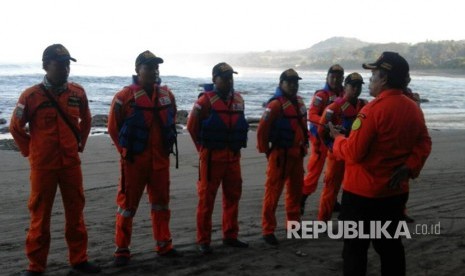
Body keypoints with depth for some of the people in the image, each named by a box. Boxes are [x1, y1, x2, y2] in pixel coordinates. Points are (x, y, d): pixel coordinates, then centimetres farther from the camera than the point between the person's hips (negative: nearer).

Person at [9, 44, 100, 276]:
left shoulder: (78, 92, 2)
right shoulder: (31, 95, -9)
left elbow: (85, 120, 19)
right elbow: (16, 127, 1)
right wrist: (30, 151, 3)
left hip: (71, 163, 4)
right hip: (43, 165, -3)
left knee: (75, 211, 10)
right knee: (40, 214, 5)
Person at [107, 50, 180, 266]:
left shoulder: (167, 95, 6)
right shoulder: (125, 96, -10)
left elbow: (172, 121, 20)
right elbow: (113, 127, -3)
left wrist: (167, 146, 13)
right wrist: (125, 150, 0)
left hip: (160, 160, 5)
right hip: (134, 160, -5)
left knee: (161, 203, 13)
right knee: (128, 205, 2)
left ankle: (164, 246, 25)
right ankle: (122, 250, 12)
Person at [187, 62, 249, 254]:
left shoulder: (238, 100, 8)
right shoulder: (205, 100, -9)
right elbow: (192, 126, -3)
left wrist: (237, 146, 12)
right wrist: (204, 148, 3)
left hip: (233, 156, 6)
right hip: (211, 157, -6)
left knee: (232, 197, 12)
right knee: (206, 199, 0)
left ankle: (230, 236, 24)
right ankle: (203, 241, 7)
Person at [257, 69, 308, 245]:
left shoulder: (299, 102, 10)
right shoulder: (276, 104, -15)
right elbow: (262, 130, -18)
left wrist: (304, 146, 15)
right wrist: (266, 152, -10)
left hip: (297, 154, 8)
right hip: (280, 155, -8)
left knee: (296, 190, 17)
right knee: (273, 192, -3)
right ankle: (268, 231, 3)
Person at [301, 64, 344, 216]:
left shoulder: (344, 95, 5)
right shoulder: (321, 95, -11)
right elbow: (312, 115, -19)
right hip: (321, 136, -6)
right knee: (315, 170, -4)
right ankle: (301, 201, 6)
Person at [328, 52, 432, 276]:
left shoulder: (373, 109, -20)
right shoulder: (413, 109, 4)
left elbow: (353, 153, -20)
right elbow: (424, 144, 9)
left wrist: (338, 138, -2)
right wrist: (409, 168, 0)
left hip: (363, 192, -7)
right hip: (396, 191, 7)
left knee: (355, 247, 5)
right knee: (390, 244, 18)